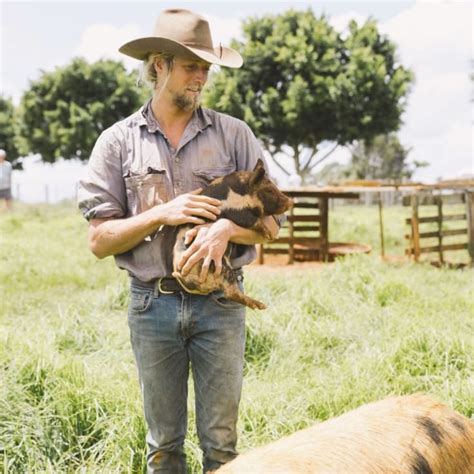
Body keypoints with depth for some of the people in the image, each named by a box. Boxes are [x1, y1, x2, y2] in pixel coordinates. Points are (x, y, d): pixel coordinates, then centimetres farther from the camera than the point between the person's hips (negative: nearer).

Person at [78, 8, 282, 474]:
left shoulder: (234, 134, 3)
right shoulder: (118, 141, 2)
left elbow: (270, 222, 4)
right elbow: (100, 240, -1)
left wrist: (226, 228, -17)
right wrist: (161, 214, -15)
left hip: (219, 302, 0)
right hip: (152, 304, 0)